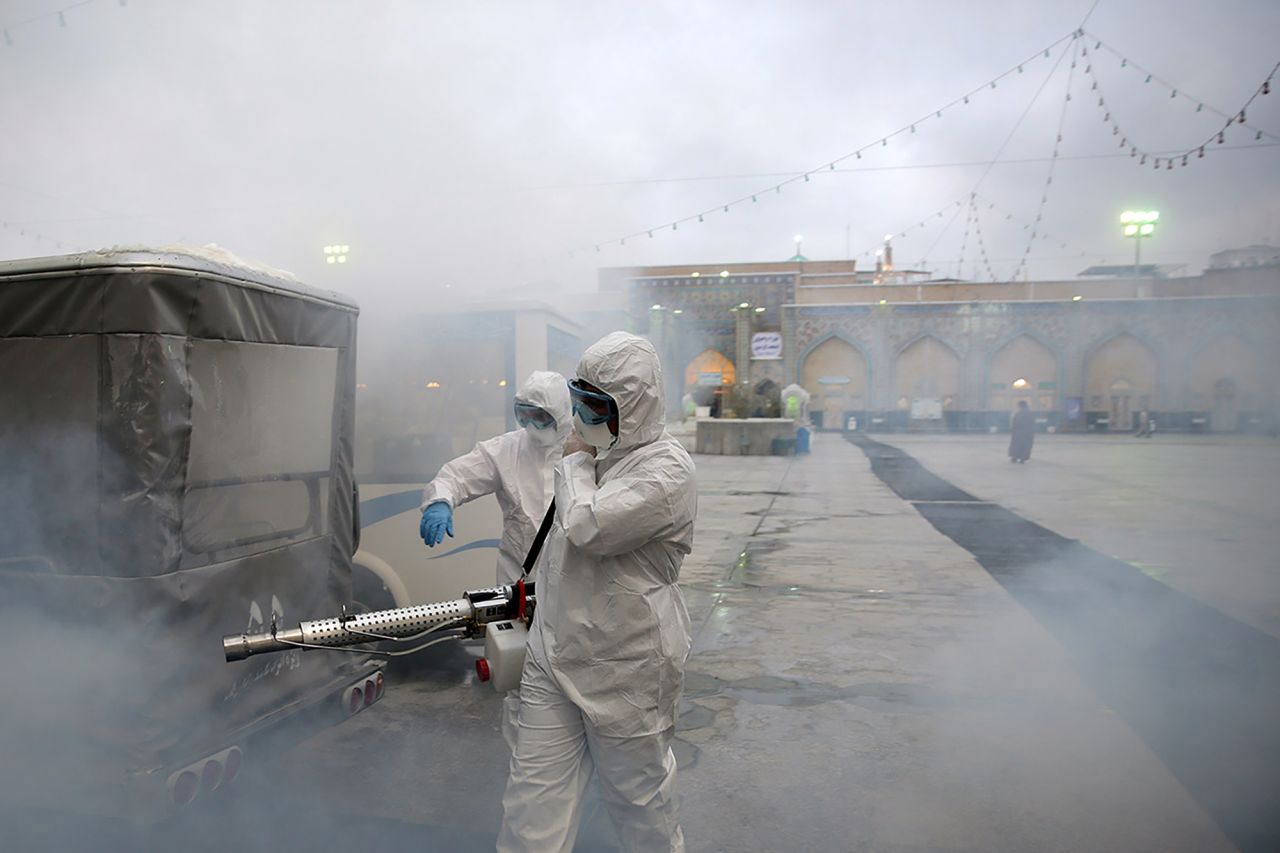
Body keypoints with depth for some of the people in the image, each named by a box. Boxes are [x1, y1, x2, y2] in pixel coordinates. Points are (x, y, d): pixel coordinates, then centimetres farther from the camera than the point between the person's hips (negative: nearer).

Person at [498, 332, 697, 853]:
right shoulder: (598, 450, 9)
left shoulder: (666, 469, -17)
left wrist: (575, 462, -12)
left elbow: (586, 528, -28)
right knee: (532, 804, 10)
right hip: (553, 654, 7)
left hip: (626, 668, -7)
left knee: (638, 793, 14)